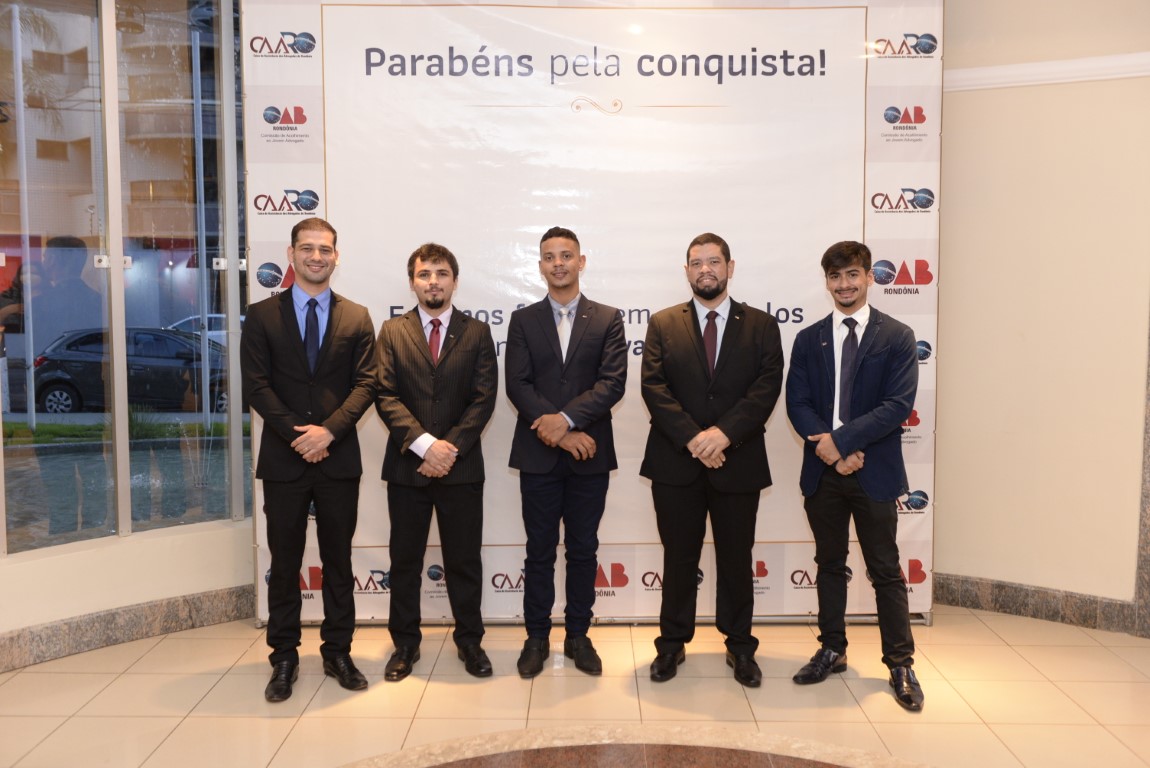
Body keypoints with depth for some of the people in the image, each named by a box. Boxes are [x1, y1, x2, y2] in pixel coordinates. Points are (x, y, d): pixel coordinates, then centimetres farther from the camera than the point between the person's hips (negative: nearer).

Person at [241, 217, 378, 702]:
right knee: (284, 564, 8)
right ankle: (284, 659, 20)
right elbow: (257, 385, -3)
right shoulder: (262, 316, 4)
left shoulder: (357, 318, 7)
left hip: (339, 458, 1)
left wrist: (329, 430, -15)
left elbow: (365, 384, -1)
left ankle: (338, 653, 22)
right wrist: (296, 434, -13)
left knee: (338, 561, 10)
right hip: (283, 459, -1)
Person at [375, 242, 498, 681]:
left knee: (464, 560, 8)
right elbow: (386, 397, -4)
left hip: (461, 466, 0)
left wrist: (450, 447, -14)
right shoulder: (392, 332, 5)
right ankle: (405, 643, 25)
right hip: (406, 464, 1)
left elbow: (483, 399, -3)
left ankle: (469, 640, 24)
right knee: (405, 560, 10)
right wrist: (424, 443, -17)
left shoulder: (477, 332, 5)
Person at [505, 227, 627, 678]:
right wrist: (558, 433, -15)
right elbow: (517, 385, -4)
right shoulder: (523, 320, 6)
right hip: (538, 455, 0)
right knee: (539, 551, 8)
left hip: (589, 454, 0)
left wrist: (567, 419, -20)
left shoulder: (607, 319, 4)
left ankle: (578, 636, 23)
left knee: (583, 550, 9)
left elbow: (613, 383, -7)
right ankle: (537, 637, 21)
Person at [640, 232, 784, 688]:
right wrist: (693, 438, -17)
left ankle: (740, 647, 27)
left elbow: (766, 388, -7)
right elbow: (654, 388, -6)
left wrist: (724, 433, -20)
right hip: (676, 462, 0)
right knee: (679, 559, 10)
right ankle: (672, 643, 25)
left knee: (736, 560, 11)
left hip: (738, 461, 0)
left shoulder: (761, 326, 5)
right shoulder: (663, 325, 5)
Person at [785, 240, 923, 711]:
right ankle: (832, 650, 28)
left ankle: (900, 663, 16)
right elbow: (797, 403, 0)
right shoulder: (809, 339, 7)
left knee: (885, 571, 4)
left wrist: (841, 439, -19)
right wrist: (829, 448, -15)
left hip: (874, 473, -3)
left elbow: (897, 406, -11)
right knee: (829, 565, 14)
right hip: (822, 470, 3)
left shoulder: (897, 337, -2)